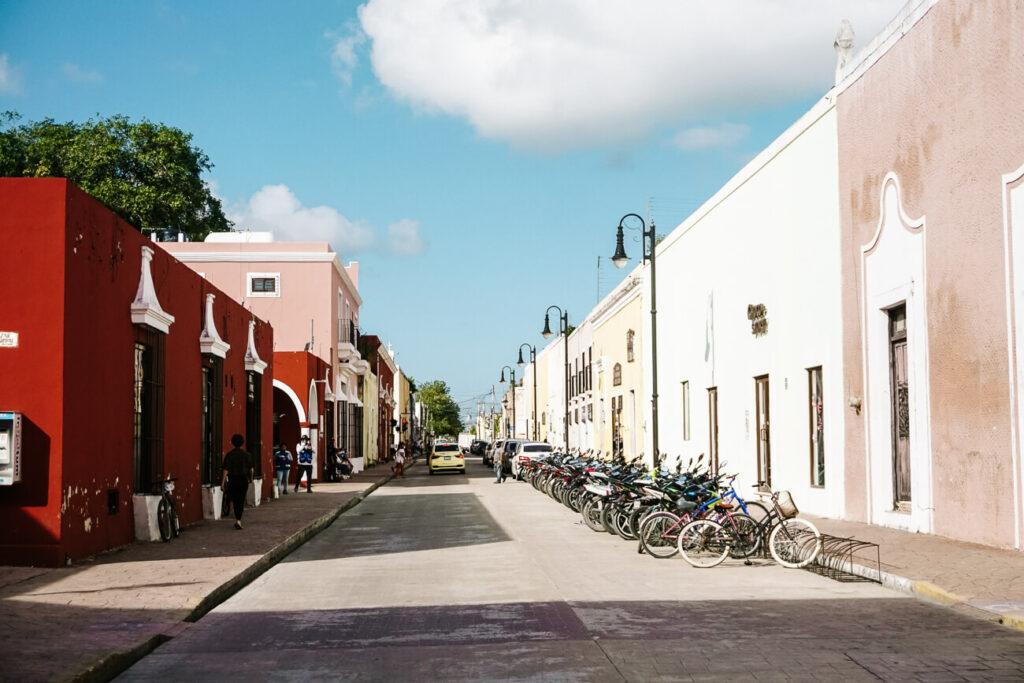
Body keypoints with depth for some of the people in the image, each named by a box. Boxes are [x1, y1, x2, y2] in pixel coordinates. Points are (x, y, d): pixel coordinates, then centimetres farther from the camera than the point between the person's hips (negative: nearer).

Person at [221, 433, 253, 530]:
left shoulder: (229, 454, -6)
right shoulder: (247, 454, -3)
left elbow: (226, 469, -10)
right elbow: (251, 469, 1)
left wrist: (223, 482, -8)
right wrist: (251, 478, 18)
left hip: (232, 480, 0)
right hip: (244, 479, 0)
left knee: (235, 500, 15)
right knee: (241, 500, 2)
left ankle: (237, 519, 21)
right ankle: (238, 520, -10)